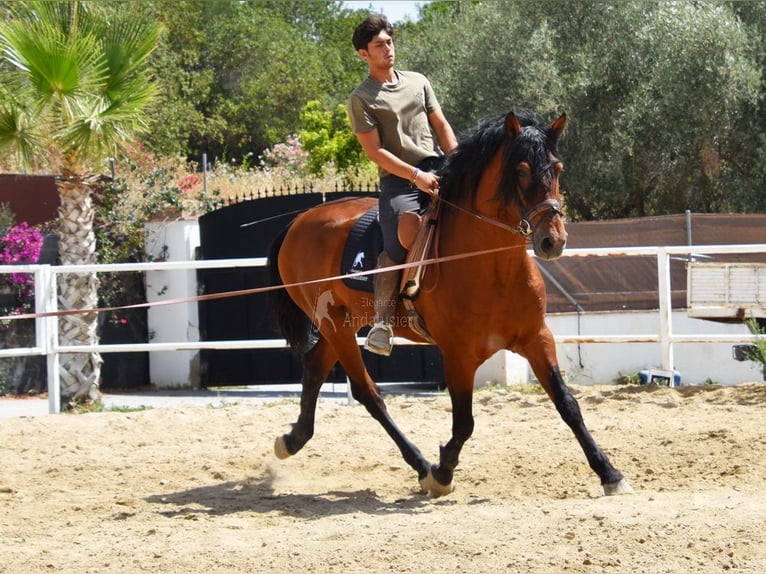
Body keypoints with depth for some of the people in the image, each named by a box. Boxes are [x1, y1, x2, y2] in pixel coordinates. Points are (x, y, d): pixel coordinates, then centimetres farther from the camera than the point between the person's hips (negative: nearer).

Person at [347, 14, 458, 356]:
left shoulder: (418, 82, 18)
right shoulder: (361, 99, 2)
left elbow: (442, 126, 17)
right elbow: (375, 151, -5)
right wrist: (416, 175, -15)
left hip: (438, 167, 5)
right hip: (398, 179, -5)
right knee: (396, 247, -24)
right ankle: (381, 324, -20)